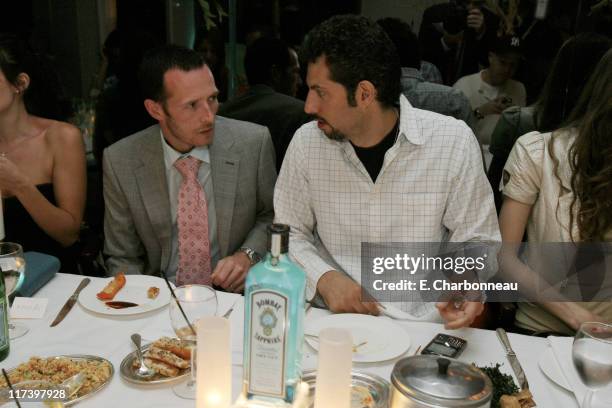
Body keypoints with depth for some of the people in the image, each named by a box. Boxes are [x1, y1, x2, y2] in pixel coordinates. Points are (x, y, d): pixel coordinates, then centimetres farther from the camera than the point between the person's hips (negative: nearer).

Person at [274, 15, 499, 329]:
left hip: (422, 324, -1)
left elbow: (475, 239, 2)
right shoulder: (306, 142, -1)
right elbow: (290, 232, 8)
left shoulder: (453, 141, -7)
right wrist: (324, 277, -10)